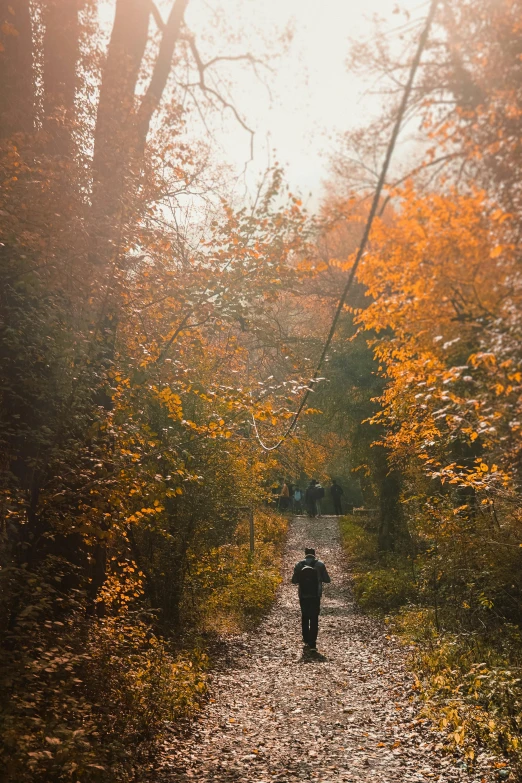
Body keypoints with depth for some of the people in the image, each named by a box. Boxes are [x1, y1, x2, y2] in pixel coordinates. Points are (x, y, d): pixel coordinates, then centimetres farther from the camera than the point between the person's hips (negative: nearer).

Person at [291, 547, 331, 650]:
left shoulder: (299, 565, -1)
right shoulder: (320, 564, -4)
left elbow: (294, 580, 2)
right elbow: (327, 580, -3)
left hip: (303, 596, 2)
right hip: (316, 596, -2)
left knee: (305, 617, 20)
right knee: (314, 619, 2)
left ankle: (306, 640, 25)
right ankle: (312, 643, -5)